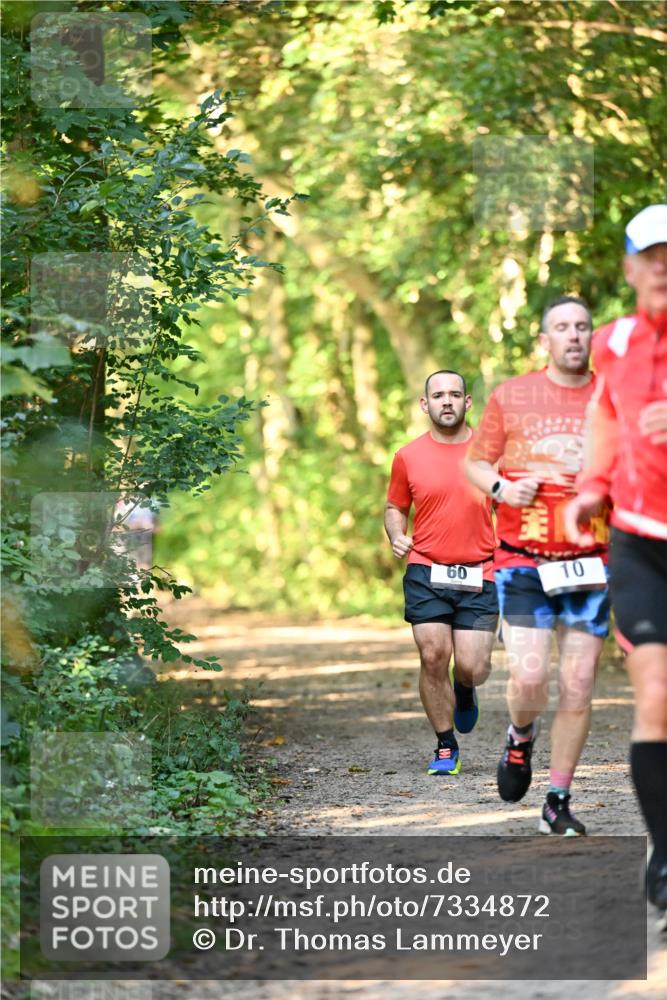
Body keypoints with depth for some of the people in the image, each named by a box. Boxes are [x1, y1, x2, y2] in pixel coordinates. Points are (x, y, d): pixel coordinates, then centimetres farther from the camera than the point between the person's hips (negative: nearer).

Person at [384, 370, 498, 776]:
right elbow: (395, 507, 18)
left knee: (472, 667, -7)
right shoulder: (409, 457, 4)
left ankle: (464, 689, 32)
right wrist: (397, 536, -3)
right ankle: (446, 747, 8)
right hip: (426, 573, 1)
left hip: (479, 574, 0)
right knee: (433, 657, -7)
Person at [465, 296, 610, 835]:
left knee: (578, 689, -1)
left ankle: (559, 803, 12)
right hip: (523, 561, -1)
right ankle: (521, 737, 22)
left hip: (590, 563, 1)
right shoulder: (511, 396, 4)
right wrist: (502, 488, -9)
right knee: (529, 678, -13)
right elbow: (475, 463, 12)